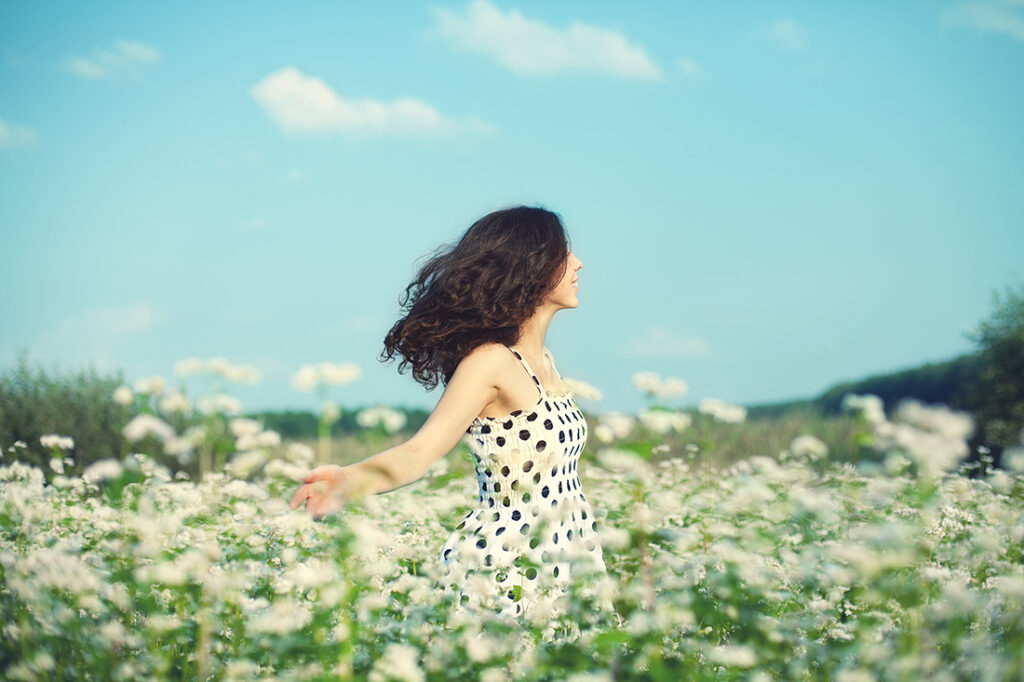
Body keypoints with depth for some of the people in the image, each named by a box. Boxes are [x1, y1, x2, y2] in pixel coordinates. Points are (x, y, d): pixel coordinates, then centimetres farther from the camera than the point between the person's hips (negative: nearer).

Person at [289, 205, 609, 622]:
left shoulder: (542, 361, 10)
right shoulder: (490, 359, -16)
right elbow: (420, 451, -26)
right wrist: (347, 480, -45)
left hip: (556, 569, 8)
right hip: (503, 578, -8)